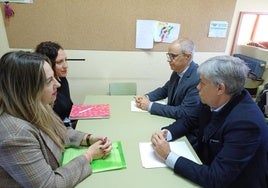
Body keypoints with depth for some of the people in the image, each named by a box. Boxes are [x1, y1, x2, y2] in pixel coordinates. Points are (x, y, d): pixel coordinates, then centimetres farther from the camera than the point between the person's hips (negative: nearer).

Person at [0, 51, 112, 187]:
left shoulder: (35, 108, -7)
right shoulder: (15, 135, -32)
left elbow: (61, 133, 7)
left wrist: (89, 139, -8)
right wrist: (89, 156, -19)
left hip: (57, 170, 6)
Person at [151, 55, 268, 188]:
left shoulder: (245, 122, -31)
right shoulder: (213, 101, -12)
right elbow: (190, 121, 5)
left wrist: (168, 156, -26)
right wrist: (166, 133, -13)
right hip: (206, 165, 5)